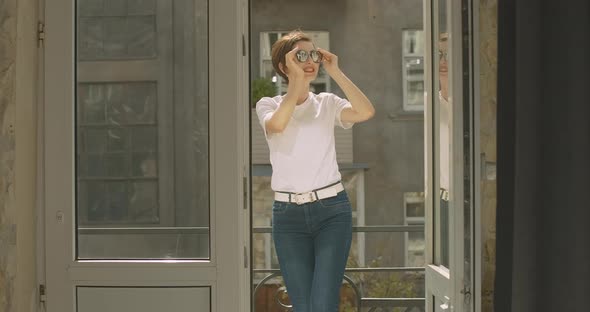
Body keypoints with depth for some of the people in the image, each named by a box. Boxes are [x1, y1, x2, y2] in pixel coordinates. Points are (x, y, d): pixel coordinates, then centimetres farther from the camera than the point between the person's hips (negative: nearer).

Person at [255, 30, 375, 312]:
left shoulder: (327, 104, 8)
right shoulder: (268, 105, 6)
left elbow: (366, 112, -11)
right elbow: (277, 124, -19)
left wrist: (335, 72, -7)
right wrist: (297, 78, -15)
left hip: (332, 209, 0)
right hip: (288, 214, 0)